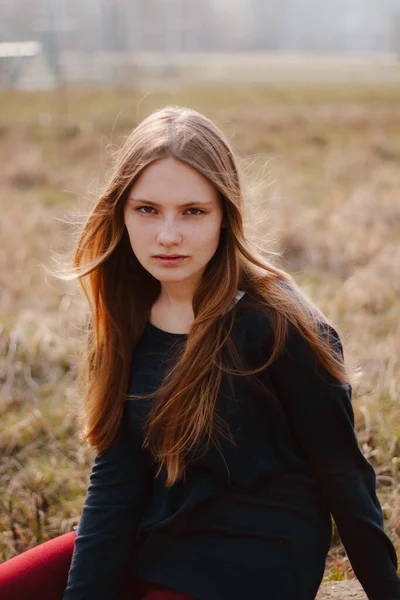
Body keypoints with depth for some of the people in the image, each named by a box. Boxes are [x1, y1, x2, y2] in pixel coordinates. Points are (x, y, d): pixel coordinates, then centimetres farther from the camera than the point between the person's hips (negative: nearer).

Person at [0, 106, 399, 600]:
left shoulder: (277, 326, -20)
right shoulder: (126, 320, -2)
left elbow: (342, 474, -12)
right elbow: (115, 477, -3)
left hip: (255, 560, -6)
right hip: (156, 537, 6)